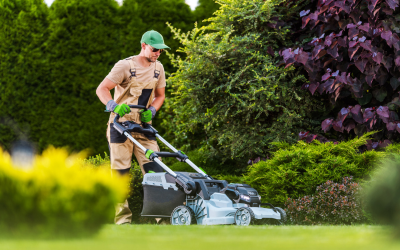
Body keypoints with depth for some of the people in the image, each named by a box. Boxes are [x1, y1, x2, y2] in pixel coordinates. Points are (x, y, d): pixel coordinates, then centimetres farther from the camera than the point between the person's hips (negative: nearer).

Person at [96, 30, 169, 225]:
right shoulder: (125, 66, -10)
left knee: (155, 168, -5)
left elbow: (160, 95, 20)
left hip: (143, 126, 5)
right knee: (120, 172, -3)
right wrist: (114, 106, -31)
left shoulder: (158, 68, 9)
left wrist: (151, 111, -1)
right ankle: (122, 219, 1)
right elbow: (101, 89, -13)